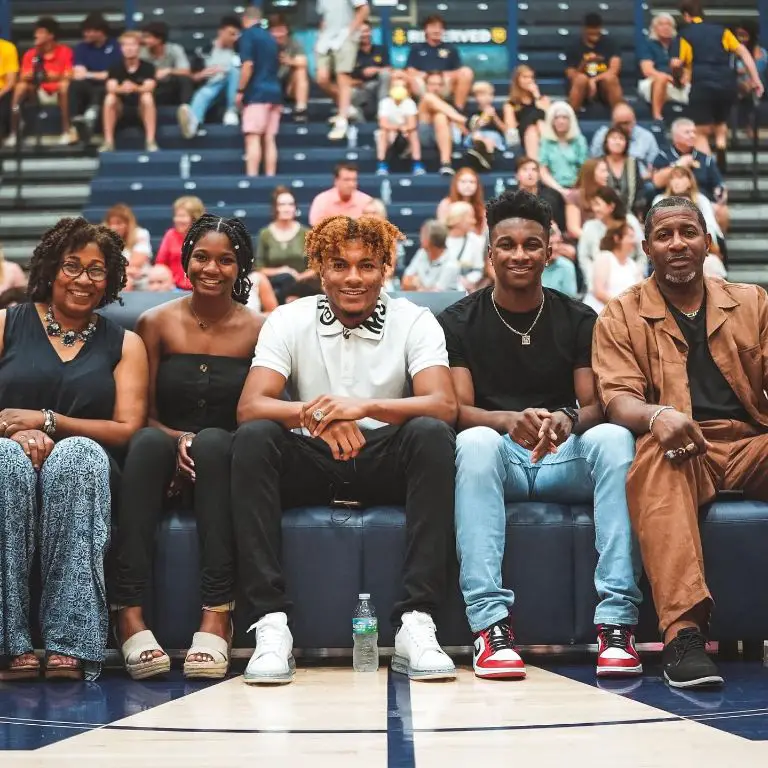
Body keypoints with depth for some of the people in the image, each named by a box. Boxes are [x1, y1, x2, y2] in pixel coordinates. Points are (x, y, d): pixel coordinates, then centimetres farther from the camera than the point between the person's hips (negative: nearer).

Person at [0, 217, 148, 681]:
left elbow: (127, 429, 3)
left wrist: (47, 422, -9)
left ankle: (71, 644, -41)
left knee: (76, 453, -36)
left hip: (82, 467, 0)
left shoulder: (124, 344, 14)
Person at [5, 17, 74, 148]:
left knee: (64, 84, -34)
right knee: (21, 86, -24)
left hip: (59, 93, -3)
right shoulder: (30, 54, 3)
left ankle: (67, 130, -36)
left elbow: (68, 77, -13)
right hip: (39, 94, 3)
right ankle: (13, 133, -27)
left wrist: (52, 76, -31)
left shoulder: (65, 51, -6)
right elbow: (23, 78, -4)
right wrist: (32, 75, -27)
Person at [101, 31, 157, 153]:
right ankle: (108, 142, -26)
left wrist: (135, 88, -46)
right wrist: (122, 89, -44)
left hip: (141, 108, -1)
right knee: (110, 98, -28)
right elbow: (111, 88, -19)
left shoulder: (147, 67, -6)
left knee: (147, 97, -32)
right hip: (121, 108, 1)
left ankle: (150, 141, -30)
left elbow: (149, 87, -22)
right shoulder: (116, 68, -2)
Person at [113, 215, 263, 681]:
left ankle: (217, 617, -43)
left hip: (229, 462, 0)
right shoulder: (157, 324, 8)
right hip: (168, 462, 1)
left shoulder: (260, 330, 6)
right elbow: (142, 416, 6)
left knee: (213, 440, -35)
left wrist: (200, 444, -14)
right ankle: (131, 616, -45)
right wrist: (177, 441, -16)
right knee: (149, 442, -34)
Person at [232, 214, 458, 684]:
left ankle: (416, 624, -34)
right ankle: (271, 624, -33)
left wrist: (365, 406, -35)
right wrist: (311, 414, -35)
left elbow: (444, 406, -17)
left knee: (432, 434, -30)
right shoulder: (289, 321, -1)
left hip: (385, 467, 0)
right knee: (253, 438, -29)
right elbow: (250, 407, -14)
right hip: (310, 466, 0)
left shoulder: (414, 322, -2)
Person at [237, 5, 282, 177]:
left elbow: (248, 65, -14)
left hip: (257, 92, -7)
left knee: (253, 137, -11)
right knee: (269, 139, 5)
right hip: (273, 91, 7)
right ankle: (270, 177, 2)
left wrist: (240, 90, -8)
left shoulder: (248, 35, -4)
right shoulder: (270, 37, 18)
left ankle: (252, 177, -19)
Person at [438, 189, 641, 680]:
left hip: (565, 458, 2)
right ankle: (490, 623, -42)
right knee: (477, 442, -36)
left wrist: (567, 420, -25)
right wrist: (511, 421, -27)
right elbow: (459, 410, -5)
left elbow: (595, 406, 1)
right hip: (497, 461, -1)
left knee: (615, 438, -31)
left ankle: (617, 621, -36)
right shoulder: (460, 322, 5)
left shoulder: (579, 320, 9)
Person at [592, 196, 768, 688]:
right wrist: (657, 416, -25)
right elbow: (618, 399, 0)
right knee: (656, 458, -39)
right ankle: (683, 631, -48)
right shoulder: (622, 316, 13)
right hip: (678, 449, -2)